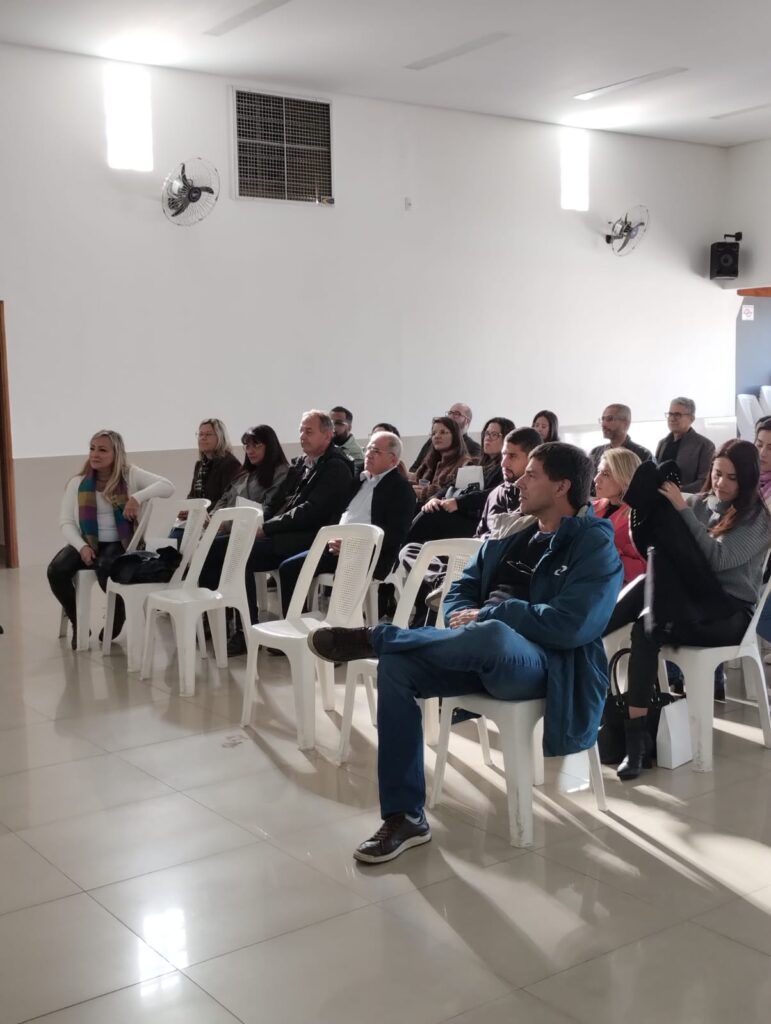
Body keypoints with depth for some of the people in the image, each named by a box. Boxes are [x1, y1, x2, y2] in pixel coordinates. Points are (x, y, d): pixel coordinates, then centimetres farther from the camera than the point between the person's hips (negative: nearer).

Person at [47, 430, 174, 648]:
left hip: (120, 544, -3)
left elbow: (167, 486, -13)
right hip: (87, 543, 3)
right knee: (57, 570, -24)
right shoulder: (78, 483, 5)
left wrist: (138, 497, -30)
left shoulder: (130, 475, -2)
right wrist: (81, 546, -17)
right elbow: (66, 522, 1)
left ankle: (117, 618, -2)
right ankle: (77, 622, 2)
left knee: (106, 569, -35)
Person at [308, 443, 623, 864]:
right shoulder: (511, 532, 17)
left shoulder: (595, 545, -4)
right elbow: (462, 589, 17)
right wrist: (464, 622, -7)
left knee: (491, 634, -41)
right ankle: (404, 816, -16)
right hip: (482, 655, 7)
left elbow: (571, 625, -18)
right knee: (397, 665, -20)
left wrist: (488, 615, -13)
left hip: (544, 665, -7)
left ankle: (371, 638, -18)